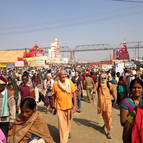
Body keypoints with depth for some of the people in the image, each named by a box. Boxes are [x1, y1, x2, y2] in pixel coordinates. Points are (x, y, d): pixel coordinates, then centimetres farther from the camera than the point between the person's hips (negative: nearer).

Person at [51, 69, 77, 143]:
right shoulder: (55, 84, -7)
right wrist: (53, 107, 5)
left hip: (69, 106, 2)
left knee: (68, 123, 19)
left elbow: (74, 94, -3)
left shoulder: (70, 82, -5)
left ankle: (67, 133, 48)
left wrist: (75, 105, -8)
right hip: (60, 107, -2)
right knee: (62, 125, -3)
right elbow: (53, 96, 2)